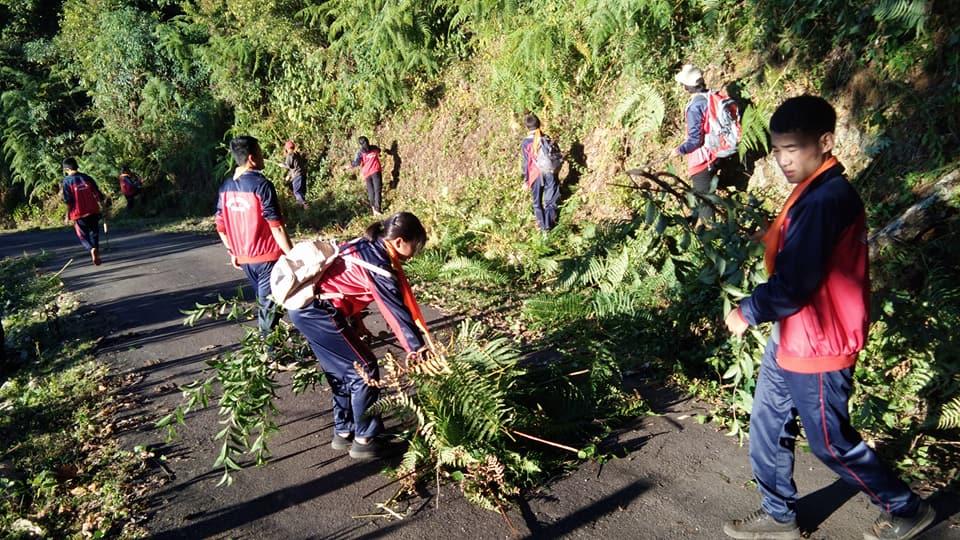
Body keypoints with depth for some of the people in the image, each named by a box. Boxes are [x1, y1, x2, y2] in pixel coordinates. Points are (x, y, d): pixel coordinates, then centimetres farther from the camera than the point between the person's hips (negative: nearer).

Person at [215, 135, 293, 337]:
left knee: (262, 301, 22)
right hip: (267, 256, -7)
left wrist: (233, 252, 21)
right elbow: (276, 227, -20)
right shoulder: (261, 185, -17)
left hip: (243, 257, 7)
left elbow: (221, 226, 10)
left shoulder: (226, 187, 4)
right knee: (269, 305, 3)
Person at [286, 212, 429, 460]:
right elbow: (398, 312, -15)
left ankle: (343, 432, 31)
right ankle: (364, 440, 11)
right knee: (364, 370, 0)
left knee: (343, 371, 20)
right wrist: (419, 352, -9)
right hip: (317, 312, -10)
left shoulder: (367, 246, 8)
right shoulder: (378, 266, -18)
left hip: (304, 305, 10)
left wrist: (355, 324, 20)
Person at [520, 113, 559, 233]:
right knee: (550, 201, 15)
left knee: (537, 202, 15)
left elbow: (524, 162, -7)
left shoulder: (525, 142, -12)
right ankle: (549, 225, 16)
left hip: (535, 175, -1)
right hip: (550, 173, 2)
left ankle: (543, 226, 21)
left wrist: (525, 180, 3)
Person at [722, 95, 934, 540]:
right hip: (789, 340, 10)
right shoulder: (818, 191, 7)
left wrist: (748, 313, -14)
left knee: (831, 443, 9)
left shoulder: (825, 200, -25)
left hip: (817, 347, -10)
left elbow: (795, 282, -26)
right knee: (767, 428, 16)